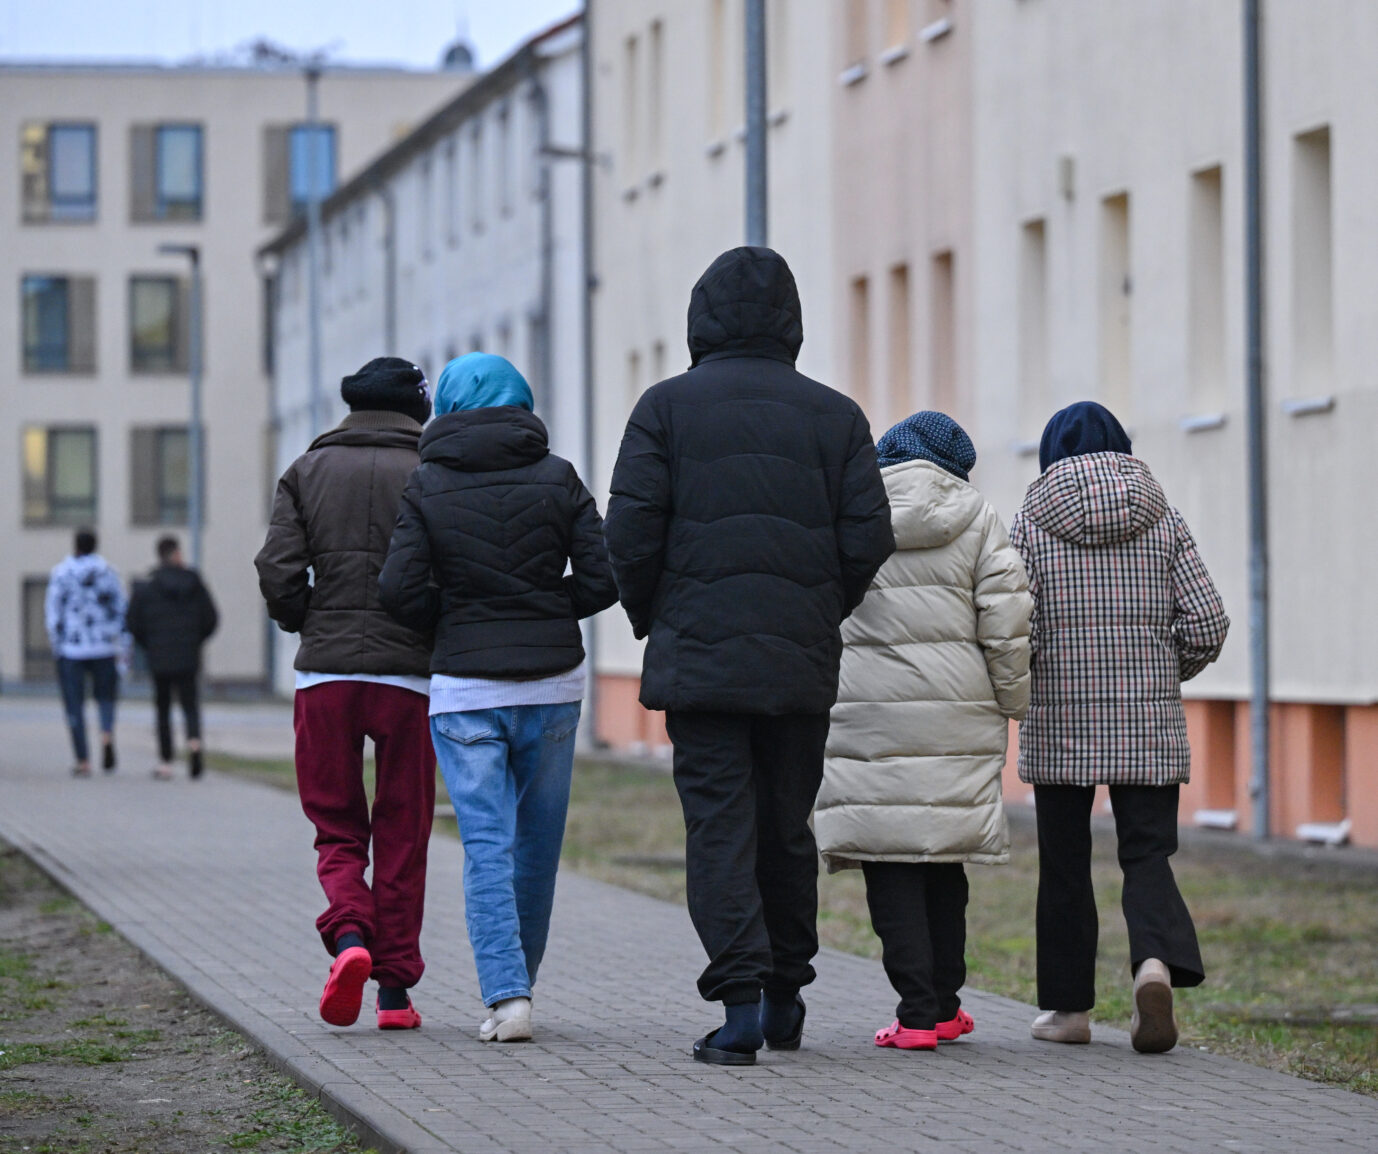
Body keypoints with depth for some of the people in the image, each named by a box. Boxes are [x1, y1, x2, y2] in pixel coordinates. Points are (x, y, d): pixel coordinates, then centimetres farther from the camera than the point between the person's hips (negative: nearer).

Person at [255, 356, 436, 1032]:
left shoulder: (307, 472, 7)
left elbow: (278, 574, -2)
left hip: (324, 674, 1)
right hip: (407, 674, -1)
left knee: (337, 831, 10)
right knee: (402, 837, 8)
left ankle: (349, 934, -17)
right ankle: (395, 988, 8)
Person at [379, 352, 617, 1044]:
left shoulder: (427, 488, -2)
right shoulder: (557, 479, 1)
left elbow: (399, 589, -9)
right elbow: (601, 579, -4)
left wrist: (452, 621, 9)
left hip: (464, 688, -1)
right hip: (552, 684, 1)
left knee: (486, 845, -2)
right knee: (538, 844, 13)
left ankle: (505, 995, -15)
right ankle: (517, 984, 23)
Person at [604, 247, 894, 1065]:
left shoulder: (668, 407, 0)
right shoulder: (836, 416, 6)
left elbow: (632, 534, -6)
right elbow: (868, 539, 0)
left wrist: (653, 621, 9)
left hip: (700, 657, -2)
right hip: (802, 662, 3)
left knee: (720, 826, -3)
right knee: (788, 827, 14)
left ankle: (740, 1001, -14)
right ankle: (785, 996, 23)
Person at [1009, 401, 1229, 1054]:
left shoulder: (1032, 522, -2)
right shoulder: (1163, 521, 3)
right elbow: (1206, 625, -2)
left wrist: (1022, 682, 12)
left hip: (1059, 722, -1)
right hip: (1149, 725, 1)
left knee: (1065, 864, 9)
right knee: (1147, 854, 3)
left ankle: (1069, 1006, 14)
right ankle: (1156, 960, -24)